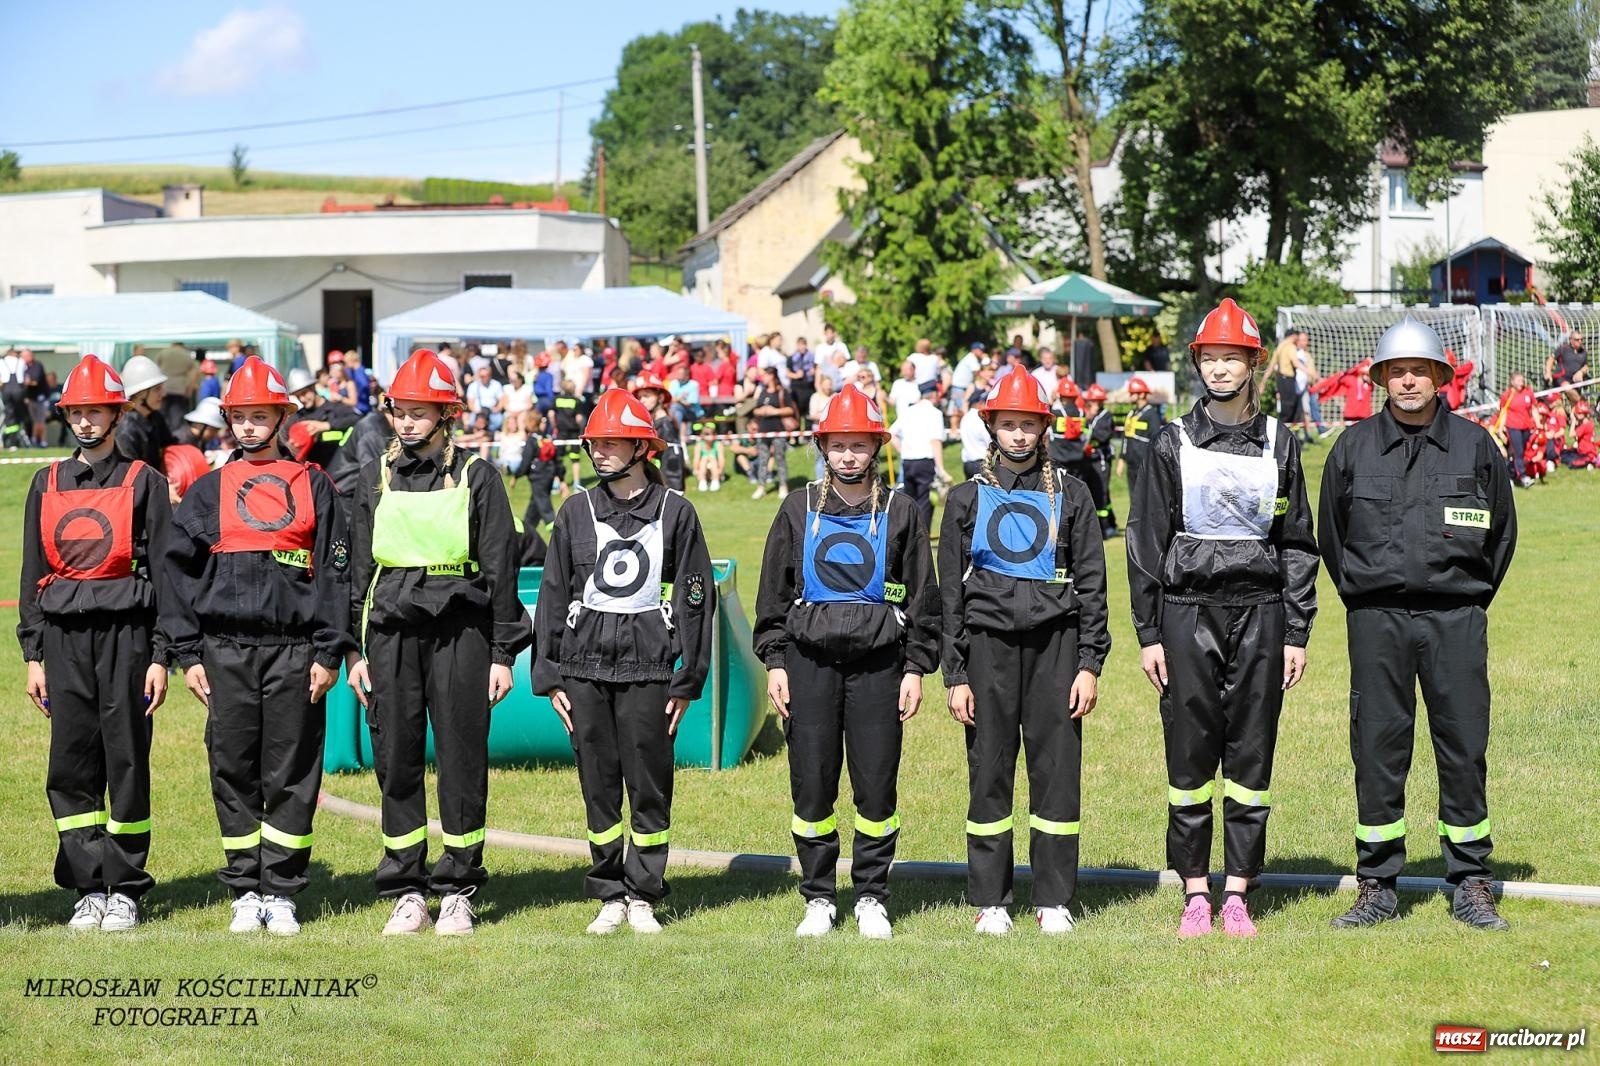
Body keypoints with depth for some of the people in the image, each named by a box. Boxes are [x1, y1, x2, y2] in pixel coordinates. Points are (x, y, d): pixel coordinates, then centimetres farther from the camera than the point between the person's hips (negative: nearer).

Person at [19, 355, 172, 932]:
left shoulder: (143, 482, 2)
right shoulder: (47, 484, 13)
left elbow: (163, 573, 0)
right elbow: (33, 572, 14)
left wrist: (160, 656, -6)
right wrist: (33, 655, 8)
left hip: (125, 632, -3)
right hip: (64, 637, 3)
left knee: (126, 763, -1)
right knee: (70, 766, 2)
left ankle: (124, 889, 7)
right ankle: (89, 889, 9)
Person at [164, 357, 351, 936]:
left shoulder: (314, 486, 8)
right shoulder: (208, 491, 12)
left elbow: (336, 573, 5)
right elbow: (179, 571, 10)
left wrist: (329, 654, -3)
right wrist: (188, 654, 2)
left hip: (295, 651, -1)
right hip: (226, 651, 1)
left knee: (292, 774, 0)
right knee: (233, 770, 3)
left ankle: (281, 891, 7)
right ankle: (245, 891, 11)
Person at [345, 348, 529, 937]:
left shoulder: (477, 477, 4)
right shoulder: (375, 478, 12)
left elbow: (500, 568, 3)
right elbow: (357, 568, 14)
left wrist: (503, 654, -1)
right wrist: (355, 650, 8)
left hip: (460, 630, -2)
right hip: (391, 630, 2)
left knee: (462, 760, -1)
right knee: (397, 761, 2)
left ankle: (457, 892, 7)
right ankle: (407, 893, 10)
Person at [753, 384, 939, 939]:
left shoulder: (900, 514, 7)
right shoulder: (798, 511, 9)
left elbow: (923, 597, 7)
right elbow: (772, 594, 11)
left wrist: (916, 669, 1)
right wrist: (774, 663, 4)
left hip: (878, 662, -1)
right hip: (810, 661, 1)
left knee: (877, 785, -1)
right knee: (812, 785, 1)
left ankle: (871, 899, 11)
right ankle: (818, 899, 12)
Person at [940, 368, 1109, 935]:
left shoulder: (1070, 494, 8)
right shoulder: (968, 498, 8)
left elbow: (1092, 584, 6)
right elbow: (950, 592, 6)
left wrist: (1089, 664, -2)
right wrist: (956, 675, 0)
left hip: (1055, 642, 0)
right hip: (990, 644, 0)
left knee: (1057, 771, 0)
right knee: (989, 772, 1)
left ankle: (1053, 900, 8)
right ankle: (990, 902, 9)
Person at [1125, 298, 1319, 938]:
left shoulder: (1279, 444, 8)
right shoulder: (1173, 444, 4)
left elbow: (1298, 544, 9)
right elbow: (1146, 541, 4)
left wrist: (1298, 632, 3)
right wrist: (1148, 633, -2)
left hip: (1260, 610, 1)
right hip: (1189, 611, -1)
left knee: (1251, 756, 2)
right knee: (1190, 756, 0)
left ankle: (1237, 896, 9)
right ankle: (1195, 896, 8)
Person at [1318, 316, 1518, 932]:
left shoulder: (1475, 446, 6)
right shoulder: (1353, 448, 7)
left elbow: (1501, 533, 14)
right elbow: (1330, 534, 16)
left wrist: (1471, 597, 11)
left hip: (1455, 618, 0)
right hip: (1376, 619, 0)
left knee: (1464, 747, 0)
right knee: (1377, 748, 1)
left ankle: (1471, 886, 8)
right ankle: (1376, 887, 8)